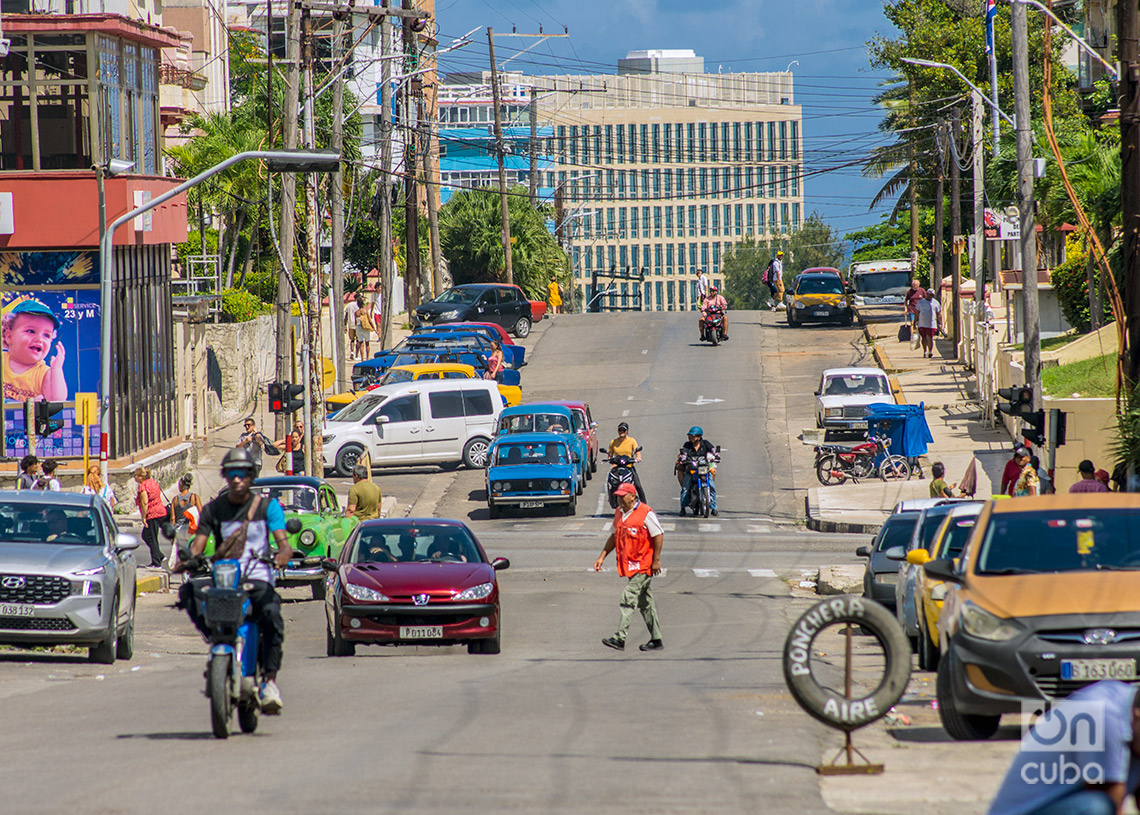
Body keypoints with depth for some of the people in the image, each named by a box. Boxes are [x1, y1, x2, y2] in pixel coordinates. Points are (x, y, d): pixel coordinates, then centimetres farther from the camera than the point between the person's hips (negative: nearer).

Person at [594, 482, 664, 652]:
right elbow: (614, 536, 21)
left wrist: (656, 560, -14)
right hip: (629, 565, 8)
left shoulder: (646, 513, -13)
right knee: (645, 602, 12)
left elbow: (658, 535, -12)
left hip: (643, 565, -8)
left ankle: (620, 638, -19)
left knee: (628, 597, -15)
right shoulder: (619, 513, 11)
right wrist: (602, 556, 14)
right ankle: (656, 639, 17)